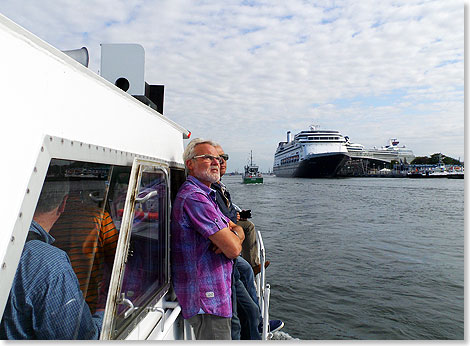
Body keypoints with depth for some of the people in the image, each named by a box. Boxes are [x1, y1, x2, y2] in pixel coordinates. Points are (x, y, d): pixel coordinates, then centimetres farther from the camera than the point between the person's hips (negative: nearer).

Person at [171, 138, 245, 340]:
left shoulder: (206, 196, 14)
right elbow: (233, 249, -24)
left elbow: (238, 229, 12)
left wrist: (234, 235, -11)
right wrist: (235, 239, 0)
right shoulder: (194, 197, -21)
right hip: (207, 300, -10)